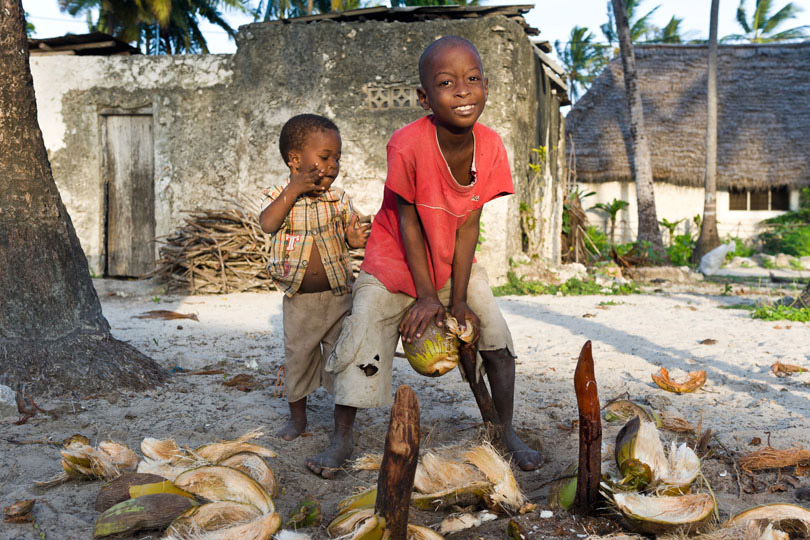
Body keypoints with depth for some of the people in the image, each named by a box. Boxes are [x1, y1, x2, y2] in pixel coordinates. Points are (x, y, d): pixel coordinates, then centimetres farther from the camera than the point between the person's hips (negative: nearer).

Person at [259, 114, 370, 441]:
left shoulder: (339, 199, -2)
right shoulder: (279, 196, -6)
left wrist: (357, 239, -21)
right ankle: (297, 417, 30)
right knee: (297, 356, 13)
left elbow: (350, 235, 3)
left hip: (337, 295, 0)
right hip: (298, 299, 0)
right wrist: (292, 191, -30)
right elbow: (267, 224, -25)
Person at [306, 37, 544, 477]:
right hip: (395, 259, -3)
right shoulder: (408, 145, -30)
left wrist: (458, 299, -13)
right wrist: (426, 296, -16)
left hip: (452, 262, 4)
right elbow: (407, 222, -20)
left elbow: (468, 226, -12)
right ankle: (341, 440, 8)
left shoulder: (490, 147, -18)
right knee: (361, 338, -10)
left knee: (496, 333, -2)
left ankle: (507, 433, 17)